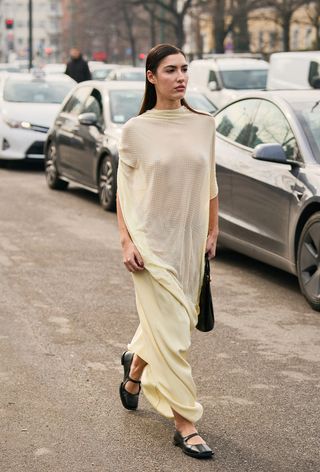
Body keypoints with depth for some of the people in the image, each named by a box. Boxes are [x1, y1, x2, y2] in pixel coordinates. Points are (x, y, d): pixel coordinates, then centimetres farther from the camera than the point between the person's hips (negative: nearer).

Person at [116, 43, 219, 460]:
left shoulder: (204, 125, 3)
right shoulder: (136, 130, -5)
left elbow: (210, 187, 11)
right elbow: (123, 191, -1)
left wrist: (212, 233, 11)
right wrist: (126, 242, -8)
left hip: (190, 241, 4)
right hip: (152, 241, -4)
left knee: (172, 321, 17)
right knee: (171, 332, -6)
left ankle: (134, 372, 48)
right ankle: (185, 424, 2)